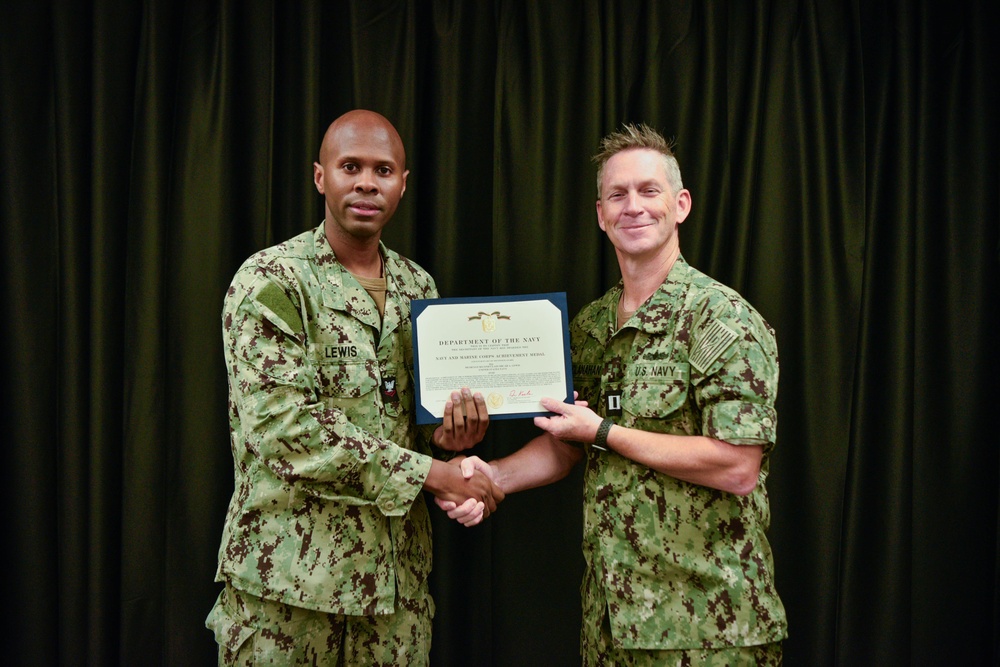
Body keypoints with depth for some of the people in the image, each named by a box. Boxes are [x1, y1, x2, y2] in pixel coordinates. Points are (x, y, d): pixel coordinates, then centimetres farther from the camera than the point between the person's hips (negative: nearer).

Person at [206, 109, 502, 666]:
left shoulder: (419, 287, 11)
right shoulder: (271, 281, -8)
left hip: (397, 571, 5)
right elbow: (281, 423, -18)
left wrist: (447, 434, -5)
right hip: (291, 570, -5)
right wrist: (426, 471, -18)